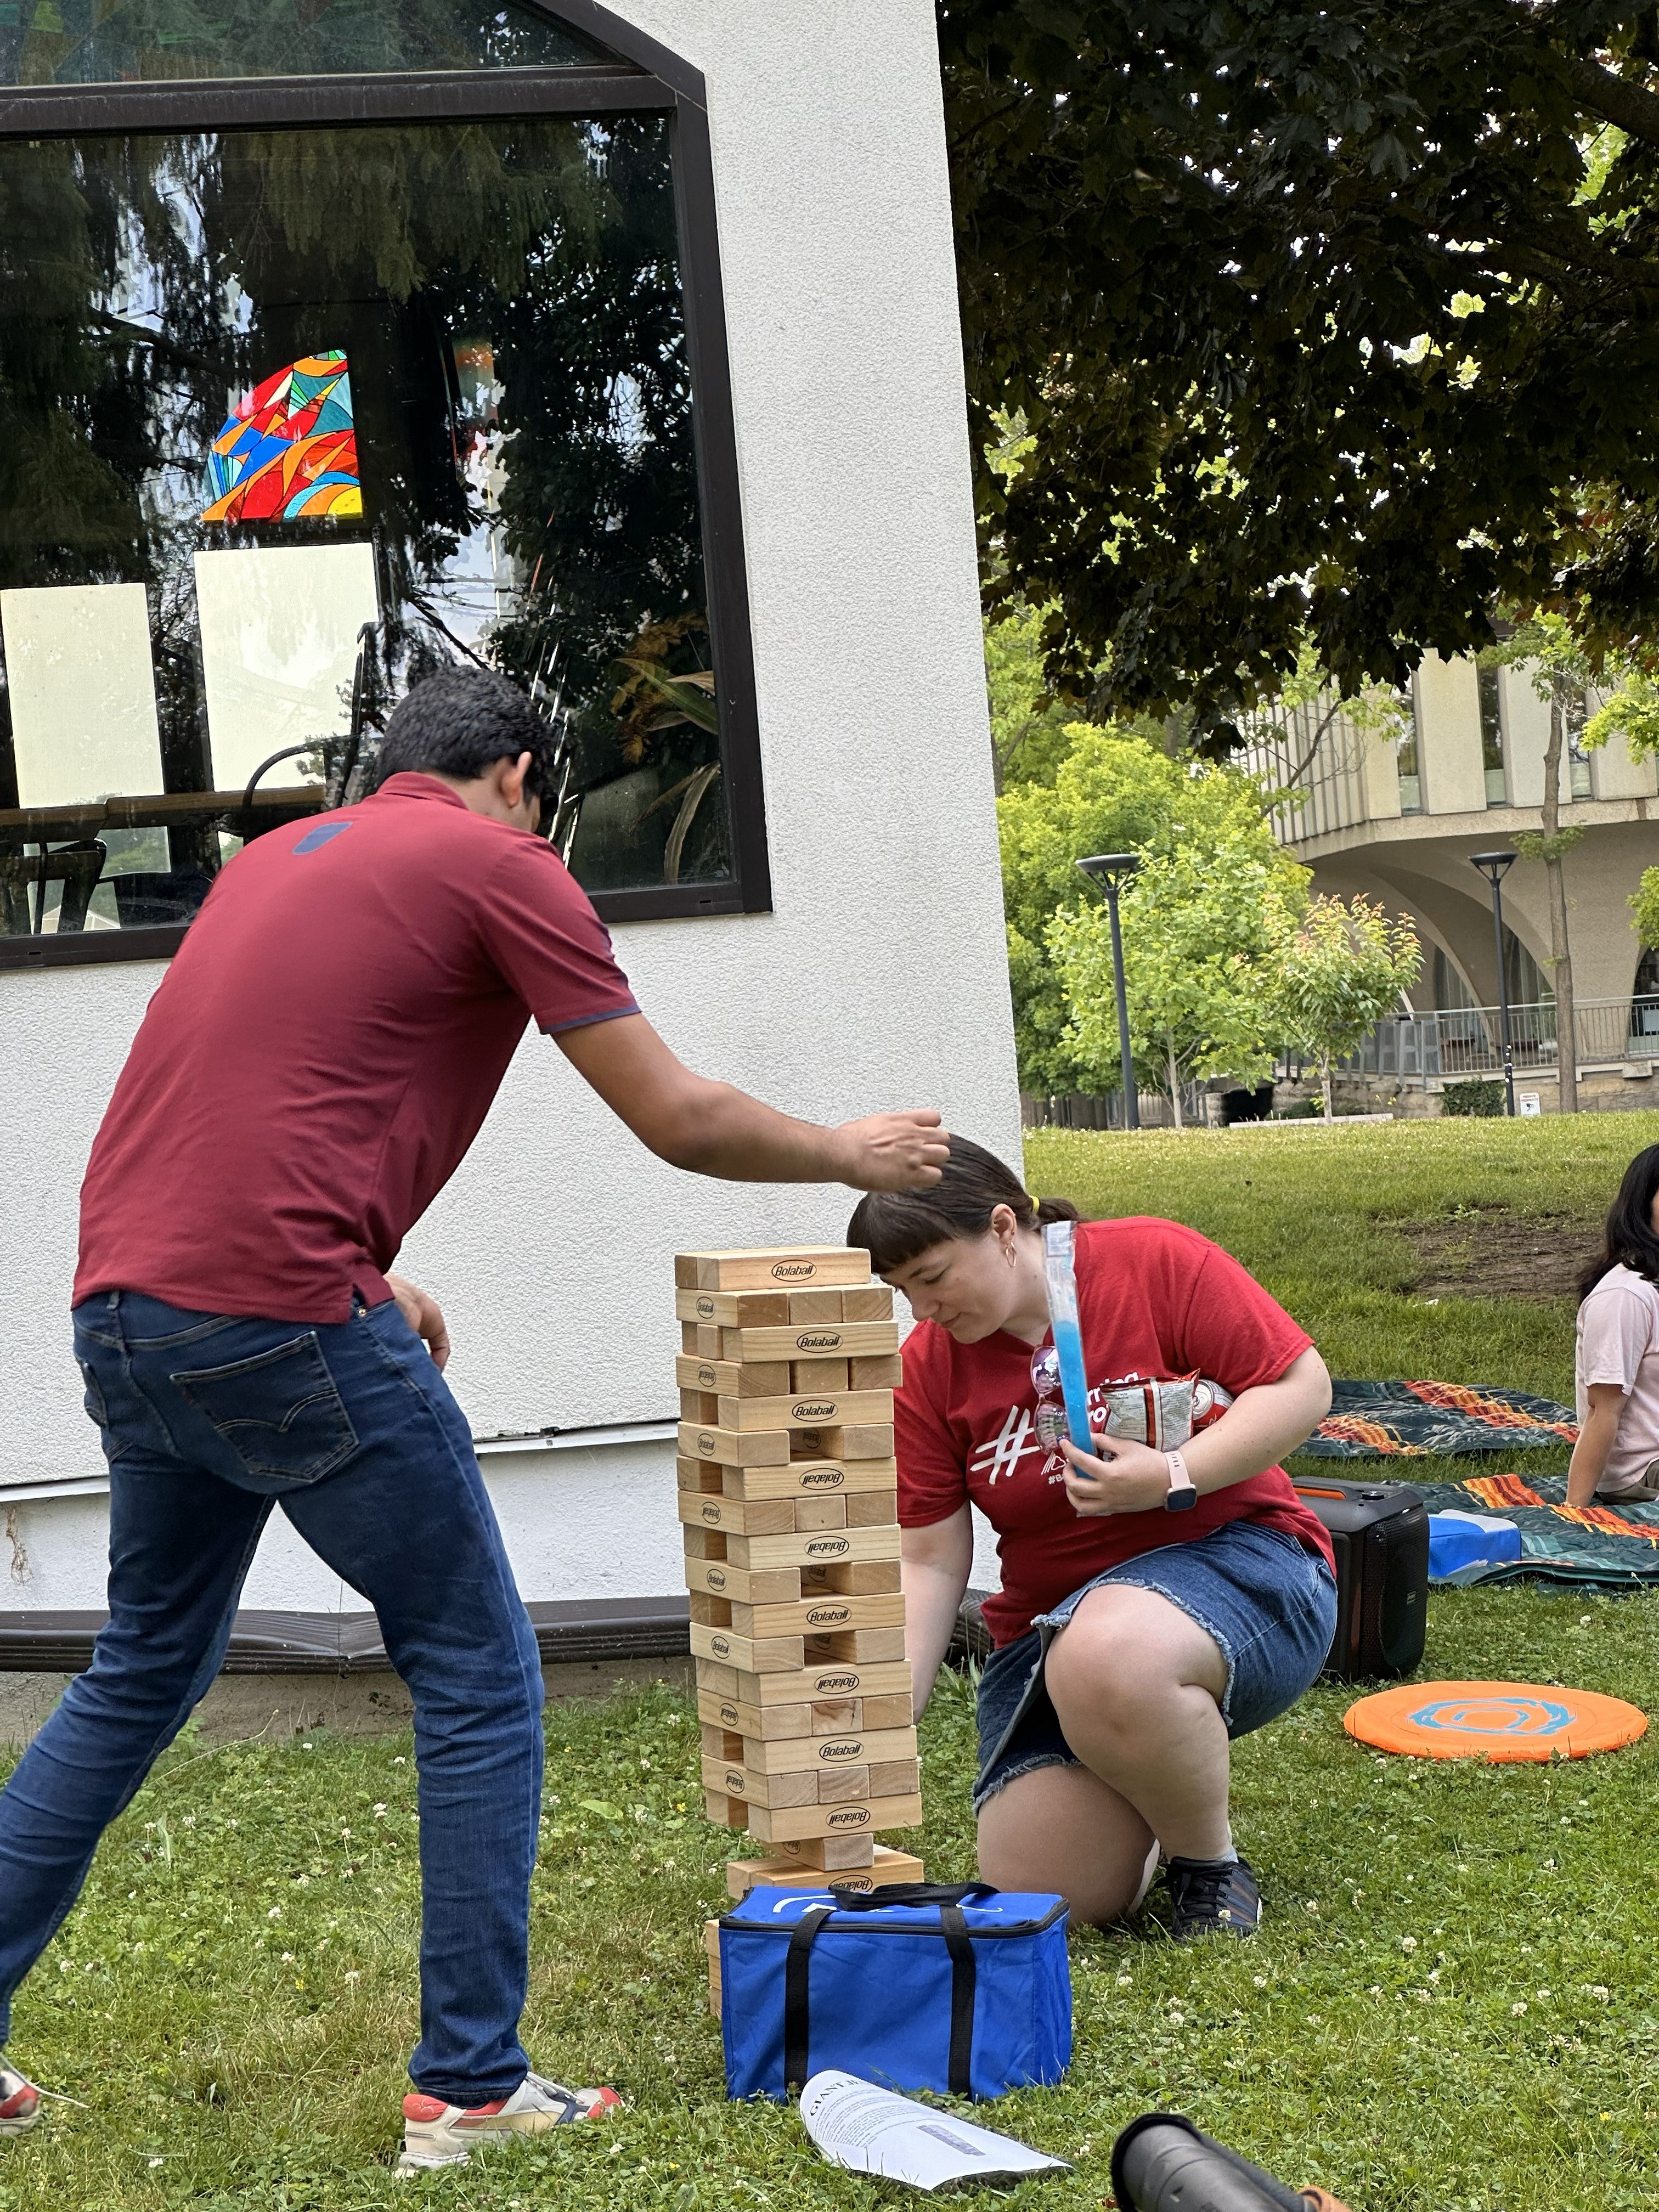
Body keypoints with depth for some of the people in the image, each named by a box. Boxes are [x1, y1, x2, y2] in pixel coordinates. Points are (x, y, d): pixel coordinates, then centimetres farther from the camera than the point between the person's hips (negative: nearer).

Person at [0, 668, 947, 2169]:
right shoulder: (497, 863, 1)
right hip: (283, 1317, -8)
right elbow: (677, 1119, -1)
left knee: (142, 1676, 23)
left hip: (126, 1305, 8)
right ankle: (469, 2088, 9)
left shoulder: (278, 853, 23)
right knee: (480, 1681, 5)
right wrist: (849, 1155, 15)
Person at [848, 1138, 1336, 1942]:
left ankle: (1211, 1862, -10)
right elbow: (929, 1564, -1)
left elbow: (1303, 1385, -10)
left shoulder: (1156, 1262, -11)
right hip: (1051, 1620, 4)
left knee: (1106, 1658, -39)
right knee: (1044, 1896, -12)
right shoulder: (928, 1371, -1)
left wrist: (1174, 1477, -23)